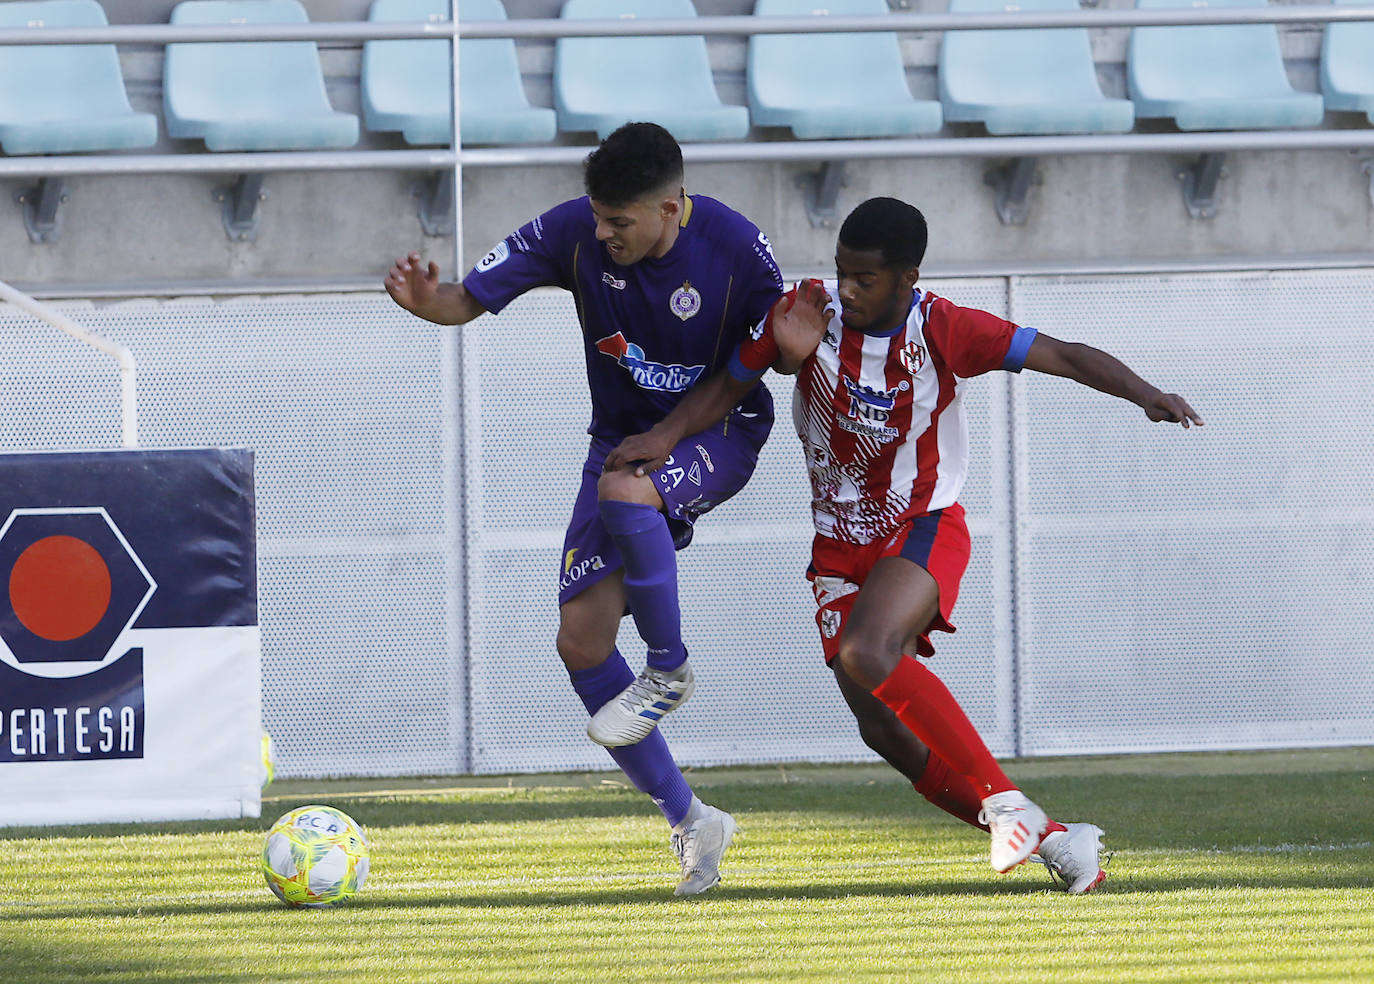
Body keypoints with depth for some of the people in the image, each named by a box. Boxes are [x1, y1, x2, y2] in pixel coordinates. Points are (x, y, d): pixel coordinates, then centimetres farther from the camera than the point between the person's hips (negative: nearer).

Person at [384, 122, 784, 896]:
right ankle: (690, 823, 7)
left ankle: (670, 670, -14)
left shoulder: (736, 249, -21)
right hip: (624, 437, 5)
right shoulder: (573, 234, -15)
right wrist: (427, 301, -34)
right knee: (582, 640, -5)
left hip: (718, 433, -5)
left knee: (624, 490, -39)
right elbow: (470, 299, -11)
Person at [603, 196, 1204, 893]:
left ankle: (1006, 803, -27)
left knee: (867, 654, -33)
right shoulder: (808, 313, -10)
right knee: (885, 730, -8)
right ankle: (1050, 839, 1)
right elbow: (731, 383, 5)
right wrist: (666, 434, -9)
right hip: (839, 543, 5)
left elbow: (1065, 357, -17)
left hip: (925, 528, -5)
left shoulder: (940, 329, -18)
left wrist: (1145, 394, -32)